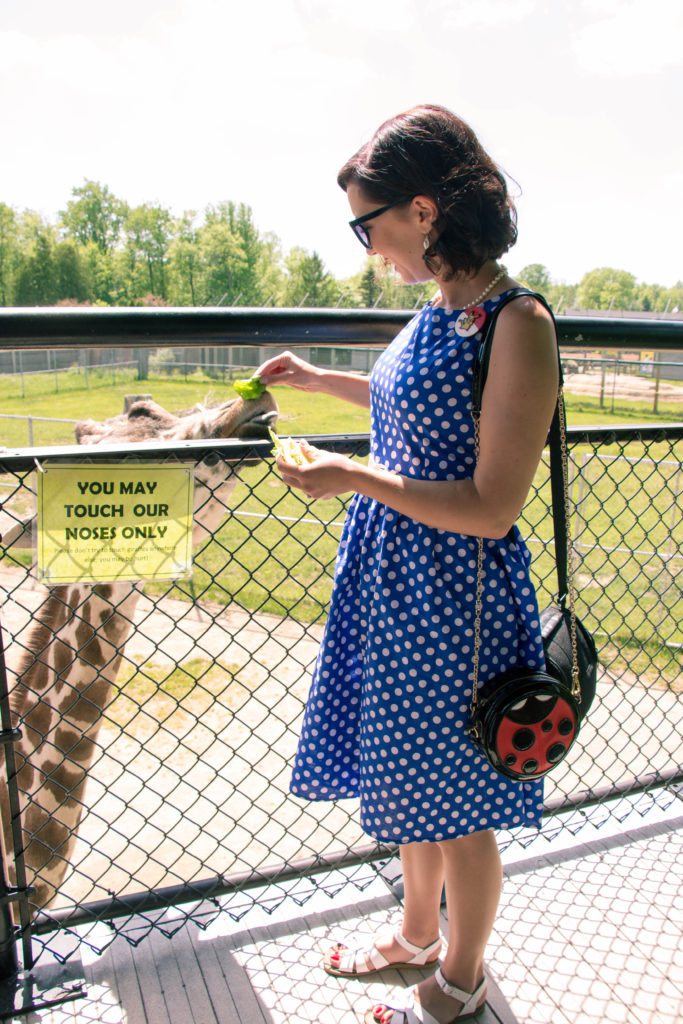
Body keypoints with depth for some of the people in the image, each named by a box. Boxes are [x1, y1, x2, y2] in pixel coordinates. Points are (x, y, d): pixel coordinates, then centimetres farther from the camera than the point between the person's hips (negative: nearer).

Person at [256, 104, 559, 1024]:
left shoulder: (517, 326, -21)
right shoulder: (444, 310, 5)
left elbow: (492, 510, -23)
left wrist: (355, 477, -21)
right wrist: (319, 379, 25)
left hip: (452, 602, -8)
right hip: (393, 583, 9)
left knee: (457, 806, 13)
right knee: (408, 778, 24)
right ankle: (418, 933, 50)